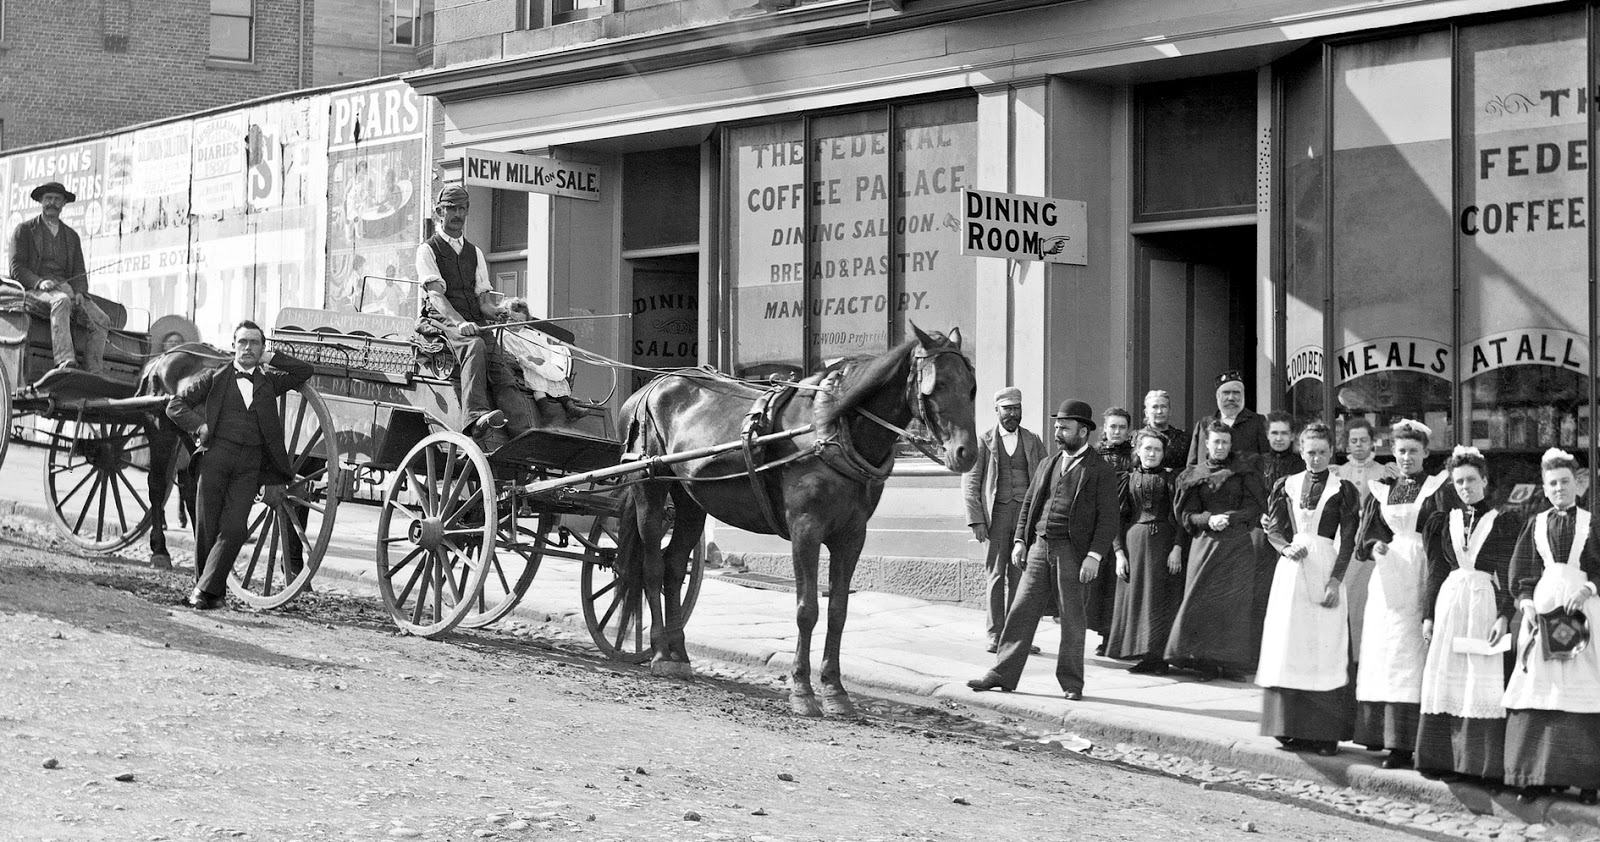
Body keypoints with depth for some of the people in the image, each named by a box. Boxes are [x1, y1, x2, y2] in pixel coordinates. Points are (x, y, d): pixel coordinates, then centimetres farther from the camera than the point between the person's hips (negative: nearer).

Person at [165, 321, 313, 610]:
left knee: (234, 529, -12)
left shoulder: (269, 381, 17)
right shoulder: (216, 378, 11)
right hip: (216, 454, -1)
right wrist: (200, 426, -3)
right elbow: (175, 404, 11)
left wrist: (270, 358, 11)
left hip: (250, 464, 1)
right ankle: (202, 584, 13)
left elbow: (305, 372, 14)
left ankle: (206, 589, -8)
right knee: (207, 528, 0)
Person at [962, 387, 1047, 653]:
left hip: (1026, 512, 2)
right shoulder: (983, 442, 6)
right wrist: (976, 520, -7)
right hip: (996, 512, -2)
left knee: (1020, 576, 0)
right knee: (996, 574, -3)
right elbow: (970, 483, 3)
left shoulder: (1033, 442, 13)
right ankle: (995, 635, 2)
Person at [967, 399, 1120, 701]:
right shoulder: (1047, 464, 17)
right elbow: (1028, 503, 19)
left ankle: (1071, 683, 9)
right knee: (1021, 611, 2)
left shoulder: (1100, 471, -1)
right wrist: (1020, 540, 7)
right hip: (1039, 546, 5)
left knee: (1072, 618, 0)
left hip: (1071, 550, -5)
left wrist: (1094, 556, -14)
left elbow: (1108, 519, -5)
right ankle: (1003, 674, 4)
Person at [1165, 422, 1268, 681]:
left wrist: (1230, 518, -12)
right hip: (1205, 541, 1)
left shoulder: (1244, 471, 8)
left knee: (1235, 602, -5)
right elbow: (1187, 516, 5)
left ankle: (1232, 663, -2)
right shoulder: (1194, 477, 11)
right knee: (1201, 599, -6)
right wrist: (1209, 519, -14)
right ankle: (1205, 661, -2)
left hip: (1237, 544, -1)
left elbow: (1257, 507, 1)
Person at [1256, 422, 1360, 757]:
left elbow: (1347, 541, -2)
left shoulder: (1343, 490, 2)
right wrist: (1287, 548, -9)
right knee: (1289, 646, 0)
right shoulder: (1286, 486, 11)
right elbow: (1273, 529, 12)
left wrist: (1335, 580, -11)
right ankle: (1292, 728, 4)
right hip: (1291, 570, 3)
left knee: (1325, 648, -6)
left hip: (1325, 569, -3)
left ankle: (1325, 731, -4)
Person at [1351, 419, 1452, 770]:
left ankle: (1405, 742, -10)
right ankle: (1380, 731, 9)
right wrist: (1375, 546, -11)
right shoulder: (1382, 490, 15)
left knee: (1409, 653, -9)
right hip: (1387, 574, 5)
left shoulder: (1436, 489, 2)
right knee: (1380, 650, 3)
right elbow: (1367, 532, 12)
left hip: (1419, 576, -5)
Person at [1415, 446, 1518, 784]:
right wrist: (1428, 614, 7)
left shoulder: (1502, 522, 1)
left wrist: (1504, 616, -11)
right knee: (1446, 680, 2)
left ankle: (1480, 762, 0)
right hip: (1449, 602, 3)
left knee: (1482, 684, -4)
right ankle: (1445, 758, 6)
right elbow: (1435, 572, 12)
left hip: (1485, 603, -3)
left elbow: (1508, 575, -2)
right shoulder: (1445, 521, 11)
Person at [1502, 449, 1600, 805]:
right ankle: (1536, 775, 0)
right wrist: (1526, 600, -5)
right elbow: (1522, 567, 9)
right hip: (1543, 605, 2)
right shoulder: (1535, 524, 13)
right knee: (1539, 689, -3)